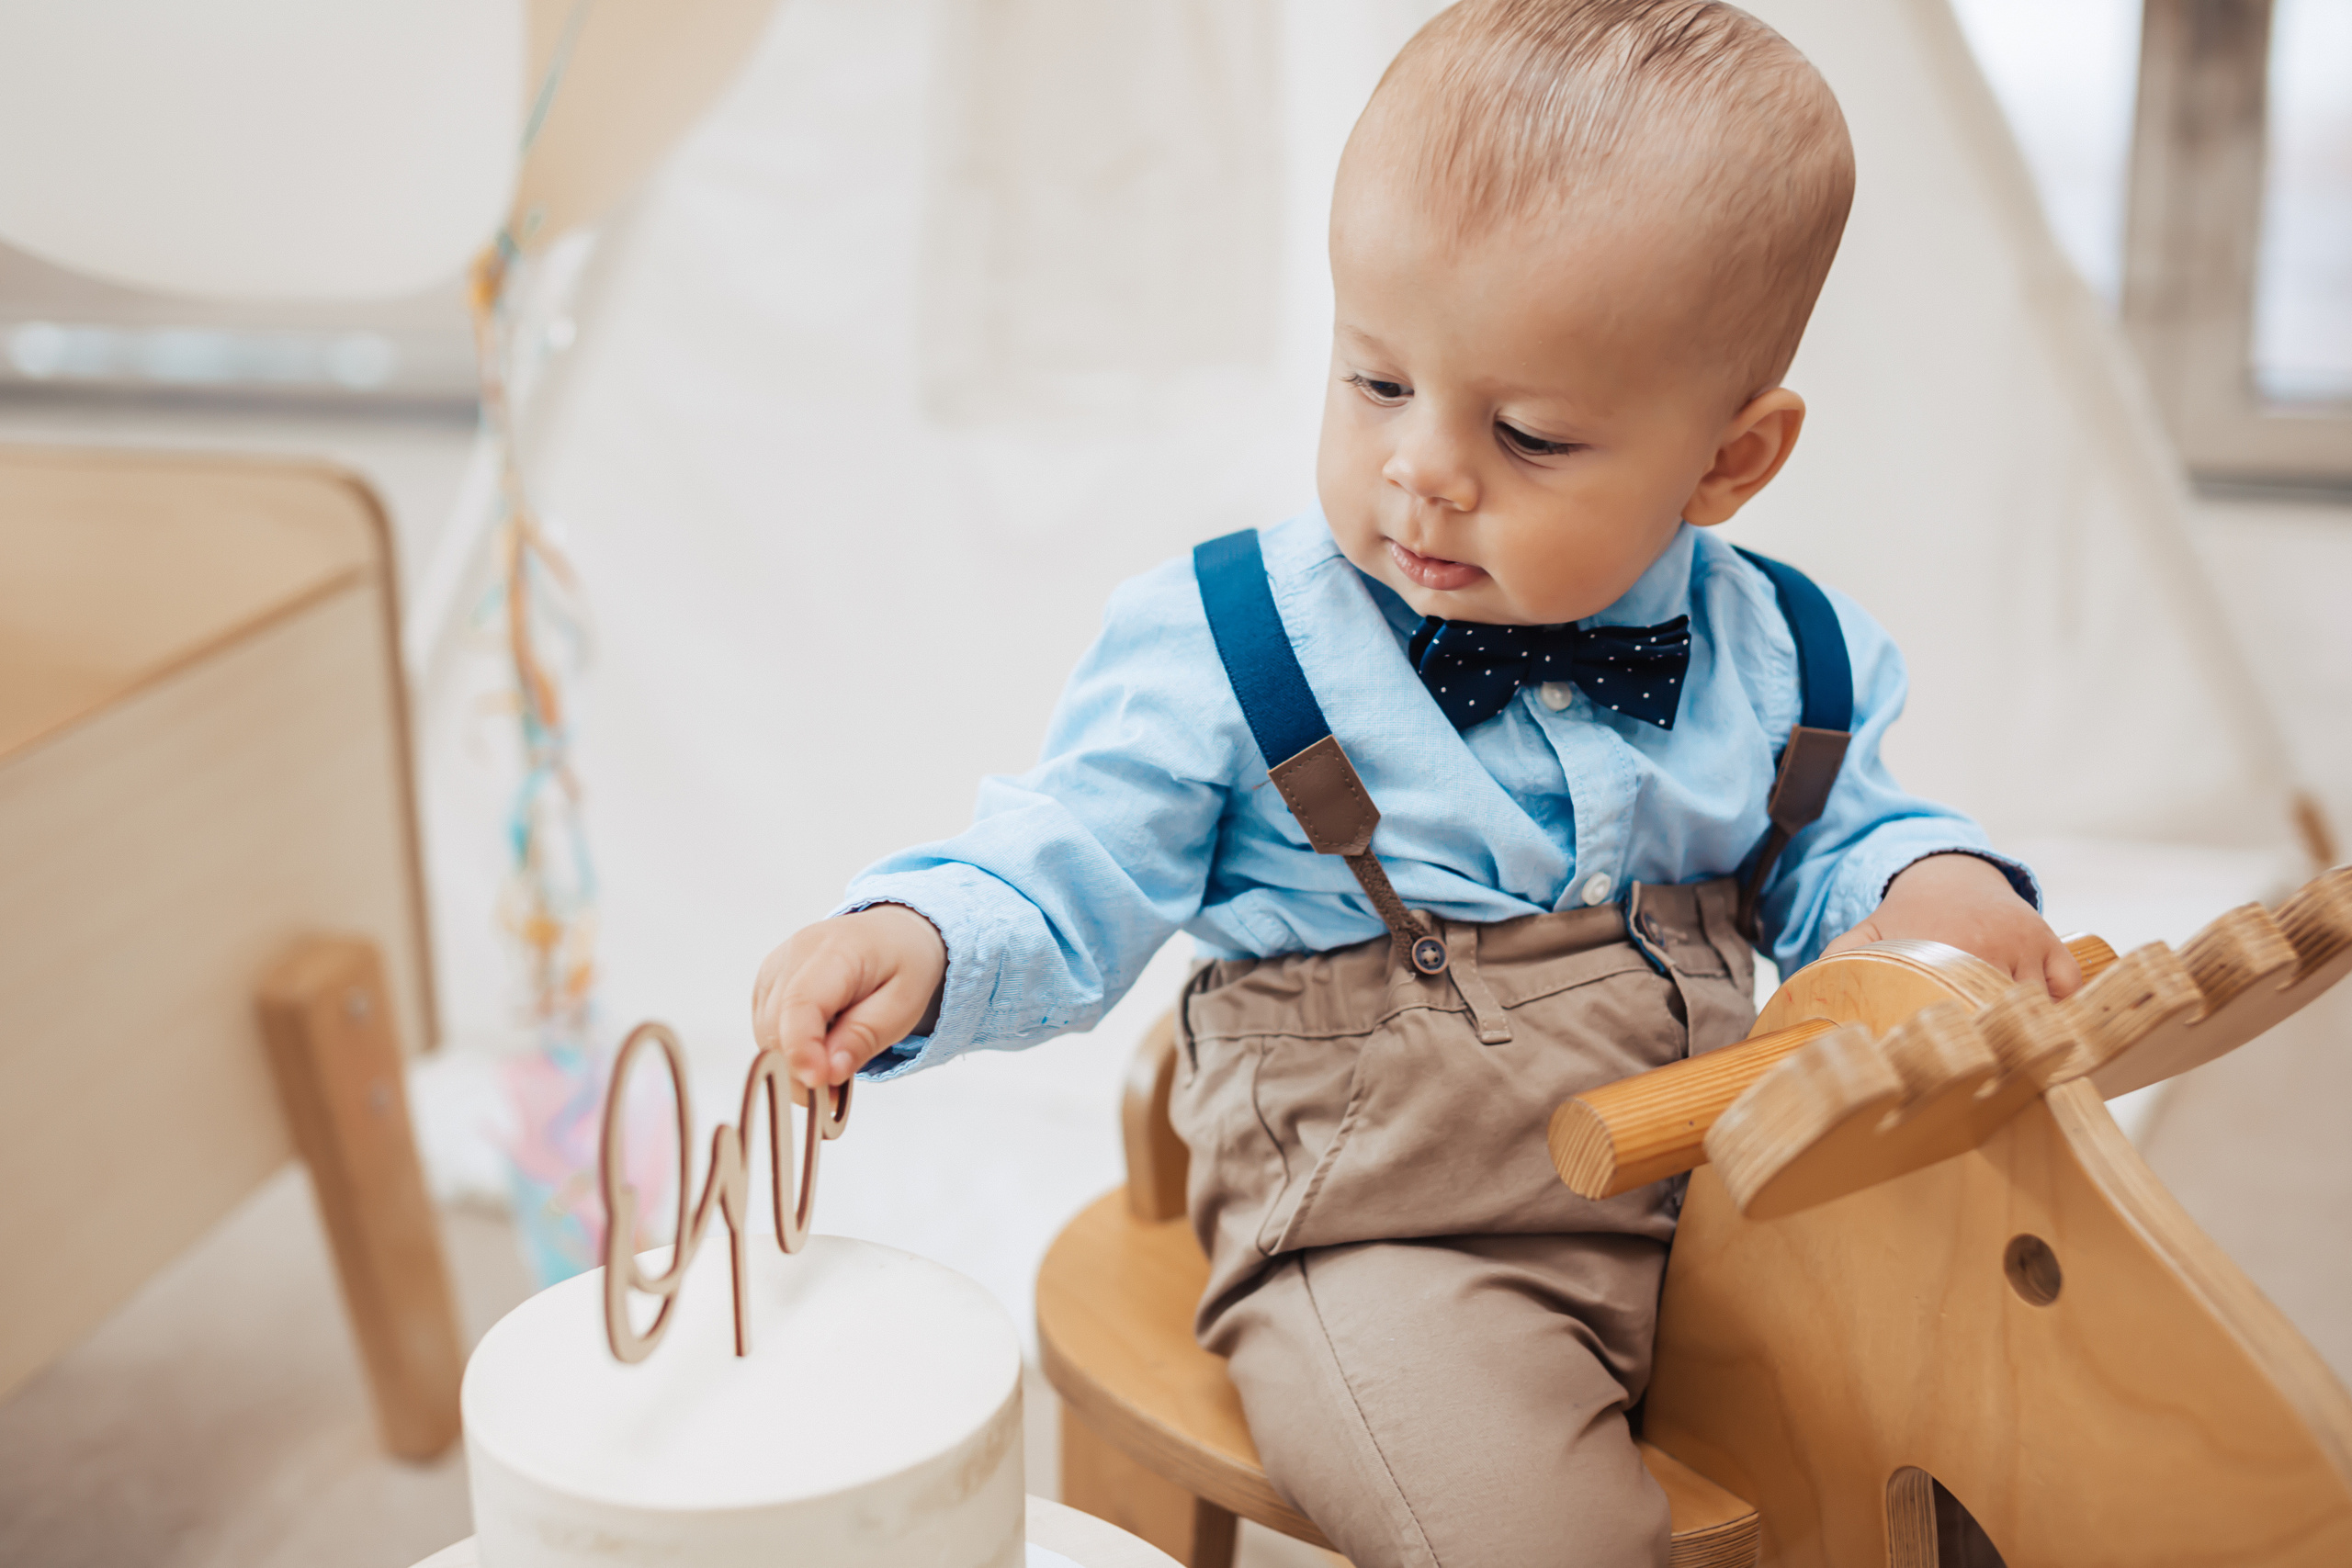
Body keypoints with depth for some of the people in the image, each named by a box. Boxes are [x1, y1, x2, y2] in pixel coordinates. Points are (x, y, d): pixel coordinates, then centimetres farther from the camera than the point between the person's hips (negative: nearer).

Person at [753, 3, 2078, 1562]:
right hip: (1391, 1246, -4)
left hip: (1719, 1207, 5)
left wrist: (1933, 885, -3)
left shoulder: (1771, 661, 3)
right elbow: (1062, 886, -4)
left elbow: (1832, 847, 19)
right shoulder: (1227, 651, -8)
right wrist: (920, 940, -24)